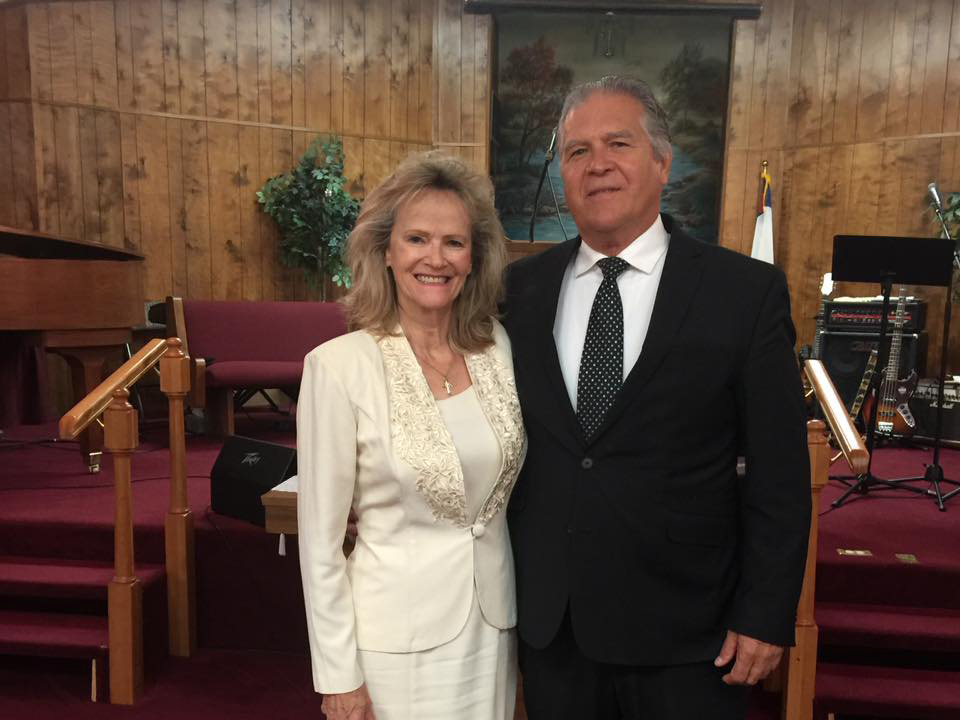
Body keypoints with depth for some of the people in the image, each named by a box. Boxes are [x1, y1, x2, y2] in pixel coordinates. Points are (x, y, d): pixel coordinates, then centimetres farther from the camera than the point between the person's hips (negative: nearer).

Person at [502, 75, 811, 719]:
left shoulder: (748, 292, -9)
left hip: (685, 636, -2)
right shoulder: (520, 289, 0)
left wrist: (767, 616, -7)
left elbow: (780, 474, -7)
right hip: (546, 621, 3)